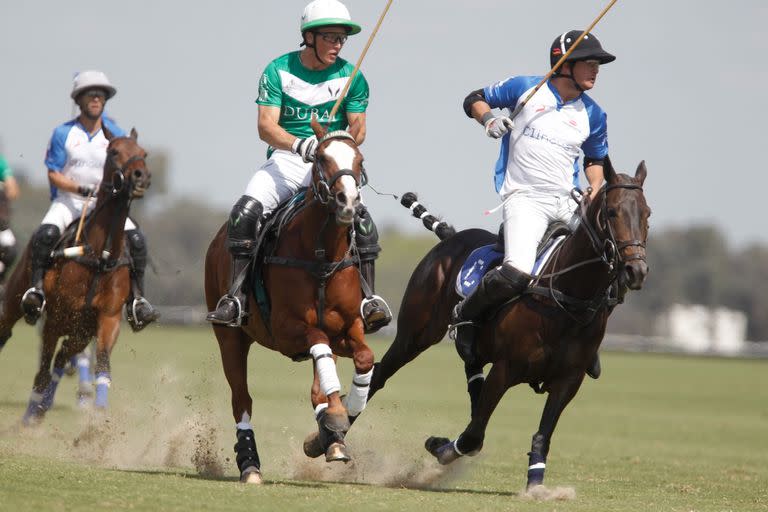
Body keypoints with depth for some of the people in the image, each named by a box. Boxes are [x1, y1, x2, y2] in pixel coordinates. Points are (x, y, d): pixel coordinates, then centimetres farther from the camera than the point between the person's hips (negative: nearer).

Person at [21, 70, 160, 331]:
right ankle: (36, 288, -24)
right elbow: (53, 174, -3)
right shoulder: (63, 133, 0)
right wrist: (82, 189, -18)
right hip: (68, 200, -2)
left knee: (136, 238, -20)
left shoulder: (115, 135, 6)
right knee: (46, 233, -32)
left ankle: (136, 300, -17)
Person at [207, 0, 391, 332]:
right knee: (245, 211, -24)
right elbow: (266, 126, -9)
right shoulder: (279, 72, -1)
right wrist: (300, 145, -28)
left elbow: (358, 129, 5)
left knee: (359, 216, -26)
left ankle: (368, 300, -20)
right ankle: (236, 298, -18)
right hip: (285, 159, 0)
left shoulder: (350, 77, 3)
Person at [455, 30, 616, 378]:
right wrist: (488, 119, -12)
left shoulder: (592, 115, 8)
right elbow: (474, 100, 9)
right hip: (525, 199, -5)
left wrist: (596, 194, 4)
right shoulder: (524, 88, -1)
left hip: (567, 203, 5)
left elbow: (596, 159, 22)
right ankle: (465, 316, 1)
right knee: (516, 274, -27)